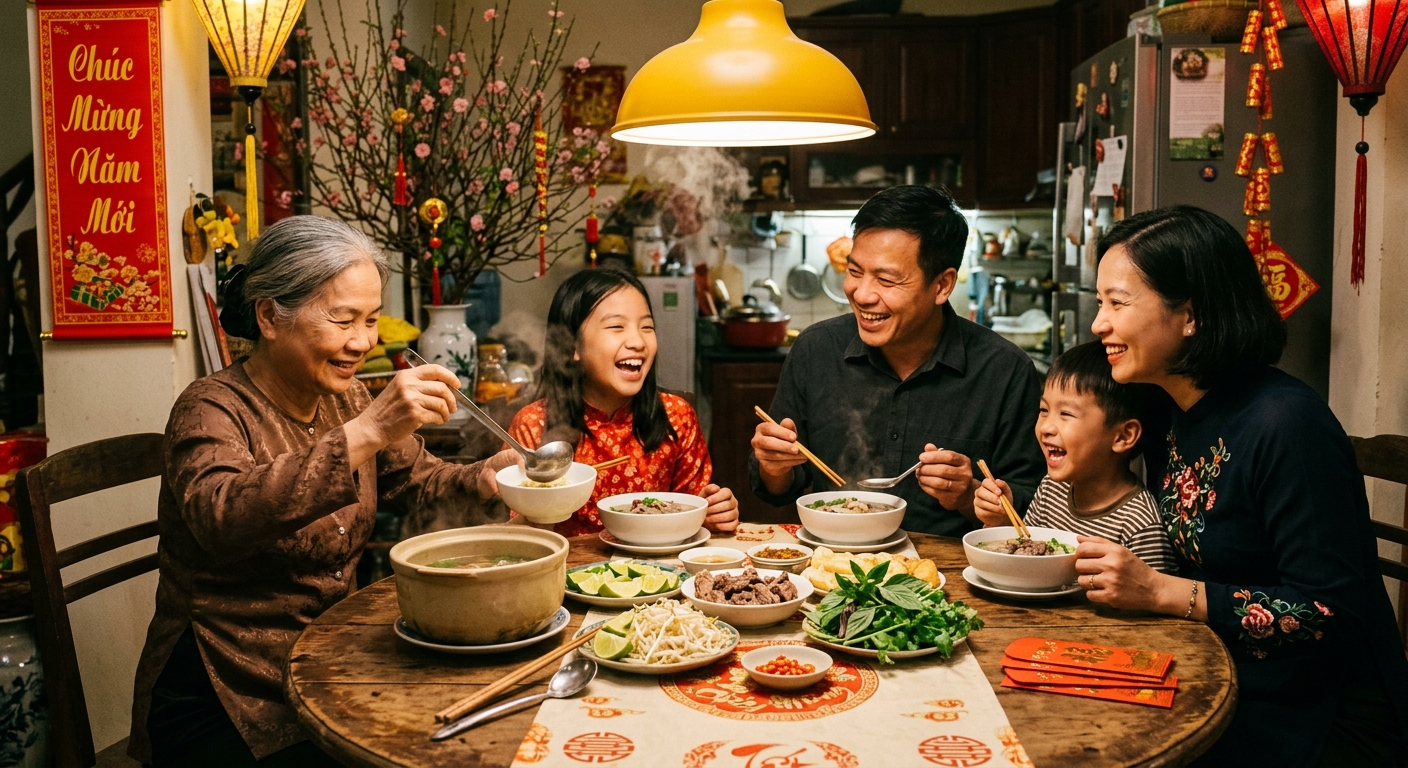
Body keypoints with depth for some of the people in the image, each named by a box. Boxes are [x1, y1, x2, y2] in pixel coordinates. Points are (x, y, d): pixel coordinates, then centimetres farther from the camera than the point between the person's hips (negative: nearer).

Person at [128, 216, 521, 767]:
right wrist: (364, 433, -43)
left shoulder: (345, 399, 5)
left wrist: (481, 479, -6)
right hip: (229, 698, -6)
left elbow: (413, 479, 17)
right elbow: (222, 520, -35)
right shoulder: (212, 409, -15)